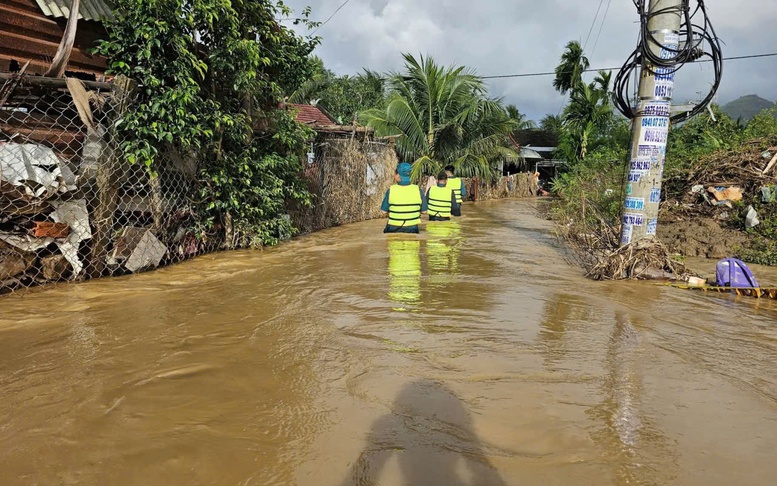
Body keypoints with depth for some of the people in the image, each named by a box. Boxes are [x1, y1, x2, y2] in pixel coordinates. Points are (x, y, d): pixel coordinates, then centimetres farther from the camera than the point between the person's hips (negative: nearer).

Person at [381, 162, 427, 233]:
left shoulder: (391, 191, -12)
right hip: (412, 229, 1)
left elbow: (384, 211, -4)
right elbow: (424, 211, 0)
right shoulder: (418, 190, -8)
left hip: (394, 230, -1)